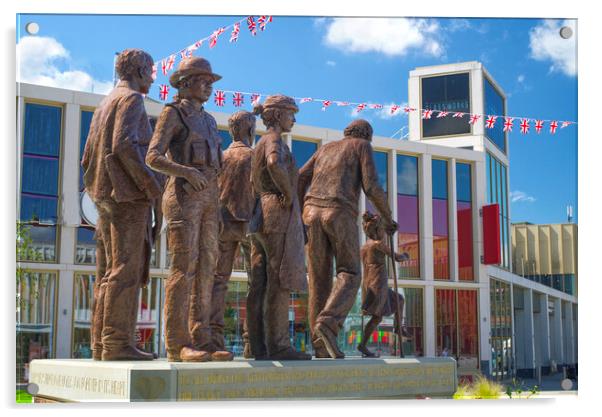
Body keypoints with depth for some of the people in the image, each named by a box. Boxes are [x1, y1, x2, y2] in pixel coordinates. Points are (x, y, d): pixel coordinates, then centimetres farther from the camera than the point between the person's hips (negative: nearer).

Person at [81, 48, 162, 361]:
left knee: (108, 271, 6)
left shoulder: (104, 105, 24)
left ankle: (102, 343, 6)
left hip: (106, 197, 9)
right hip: (129, 196, -9)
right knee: (126, 270, -12)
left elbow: (88, 159, 20)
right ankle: (118, 343, -14)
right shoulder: (131, 99, -4)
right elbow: (124, 145, -20)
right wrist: (153, 186, -18)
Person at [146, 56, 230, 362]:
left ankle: (200, 341, 1)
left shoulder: (207, 121, 24)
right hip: (183, 195, -8)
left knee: (205, 268, 0)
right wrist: (187, 173, -24)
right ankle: (177, 345, -11)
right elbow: (153, 158, -10)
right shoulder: (172, 113, 1)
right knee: (185, 268, -13)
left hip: (206, 197, 8)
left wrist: (215, 208, 17)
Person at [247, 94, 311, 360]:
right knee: (280, 281, -10)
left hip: (260, 216, 9)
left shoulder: (261, 144, 22)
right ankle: (278, 345, -11)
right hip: (279, 213, -9)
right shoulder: (274, 139, -7)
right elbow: (275, 163, -30)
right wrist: (289, 193, -17)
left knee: (260, 283, 3)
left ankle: (258, 346, 3)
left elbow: (254, 184, 24)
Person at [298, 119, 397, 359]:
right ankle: (327, 324, -27)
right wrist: (388, 218, 15)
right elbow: (372, 187, 1)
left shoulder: (325, 149, 31)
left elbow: (298, 181, 18)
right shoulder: (363, 146, 15)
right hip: (341, 215, -5)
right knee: (349, 277, -1)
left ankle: (321, 345, -1)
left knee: (320, 279, 5)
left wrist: (299, 221, 19)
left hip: (313, 213, 5)